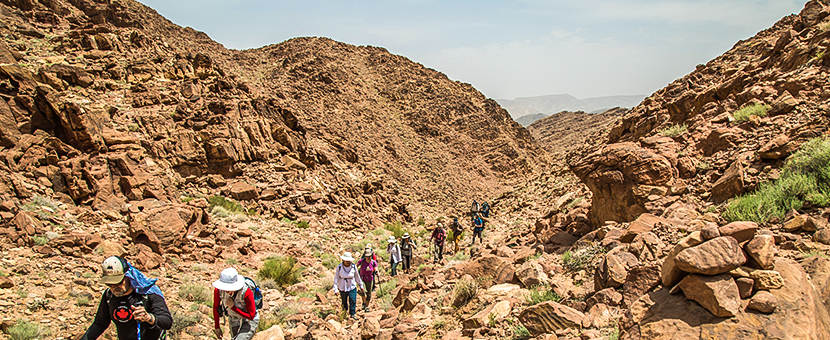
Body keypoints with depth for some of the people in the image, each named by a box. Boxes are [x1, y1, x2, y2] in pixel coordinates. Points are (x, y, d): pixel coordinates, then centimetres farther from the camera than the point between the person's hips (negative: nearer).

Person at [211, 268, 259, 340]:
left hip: (249, 321, -5)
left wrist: (233, 307, -33)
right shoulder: (218, 290, -23)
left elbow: (251, 316, -26)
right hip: (233, 321, 5)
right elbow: (216, 307, -3)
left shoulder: (247, 292, -36)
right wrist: (216, 327, 5)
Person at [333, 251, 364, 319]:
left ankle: (352, 314, 11)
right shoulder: (339, 267, -15)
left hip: (352, 287, 0)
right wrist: (336, 289, -14)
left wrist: (361, 285, 10)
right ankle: (345, 311, 41)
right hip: (342, 288, 0)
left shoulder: (353, 266, -10)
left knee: (353, 301, -7)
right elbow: (336, 278, -10)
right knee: (344, 301, 15)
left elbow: (357, 276, 3)